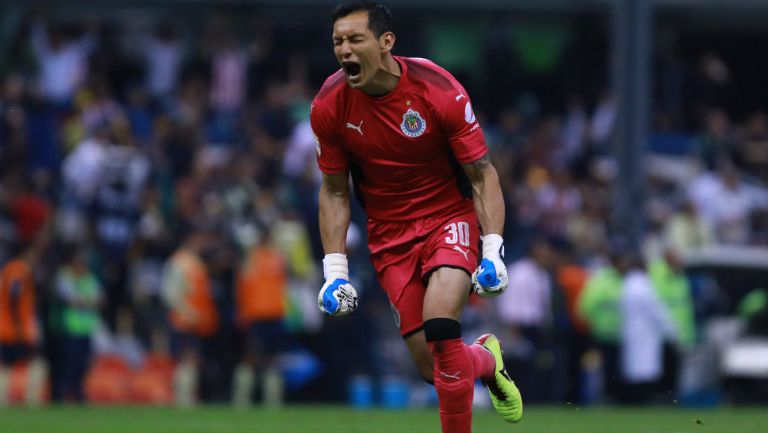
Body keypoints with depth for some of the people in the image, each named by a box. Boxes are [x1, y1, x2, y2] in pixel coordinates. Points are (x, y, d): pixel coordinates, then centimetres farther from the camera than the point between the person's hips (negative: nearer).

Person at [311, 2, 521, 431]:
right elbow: (334, 191, 4)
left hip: (450, 219, -3)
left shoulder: (440, 91, -18)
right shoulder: (329, 107, -10)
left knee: (440, 327, -28)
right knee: (433, 367, -3)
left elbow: (482, 174, -9)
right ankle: (486, 360, 32)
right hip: (389, 235, 3)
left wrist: (493, 251, -18)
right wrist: (335, 270, -3)